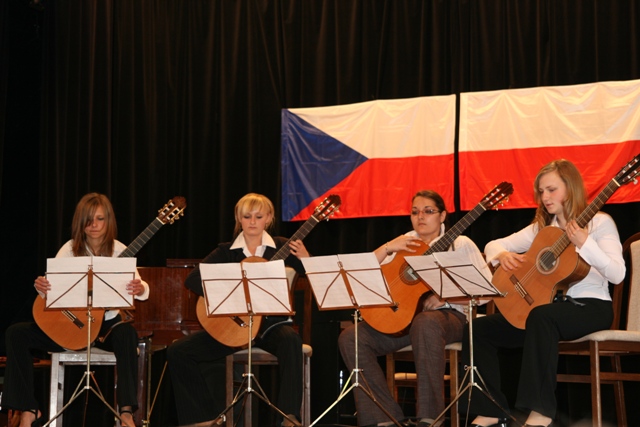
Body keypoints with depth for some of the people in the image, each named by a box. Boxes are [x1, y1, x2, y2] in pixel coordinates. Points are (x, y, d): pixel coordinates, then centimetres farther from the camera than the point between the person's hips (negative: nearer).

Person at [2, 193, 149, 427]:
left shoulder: (119, 251, -4)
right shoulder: (70, 249, 0)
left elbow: (137, 285, -17)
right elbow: (50, 285, -10)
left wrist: (140, 289, -42)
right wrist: (40, 286, -34)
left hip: (106, 323, -2)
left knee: (126, 333, -38)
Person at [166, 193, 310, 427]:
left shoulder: (281, 248, 3)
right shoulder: (226, 252, 6)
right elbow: (192, 279, -5)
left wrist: (305, 259, -24)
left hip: (271, 323, -2)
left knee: (291, 340, -38)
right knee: (178, 351, -11)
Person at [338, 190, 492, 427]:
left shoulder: (460, 245, 6)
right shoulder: (403, 244, 18)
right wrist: (387, 248, -6)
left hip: (447, 315, -4)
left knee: (425, 323, -42)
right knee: (351, 338, -20)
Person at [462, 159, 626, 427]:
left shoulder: (599, 222, -2)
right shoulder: (542, 227, 14)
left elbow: (617, 275, -14)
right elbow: (493, 245, 16)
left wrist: (585, 244, -25)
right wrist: (503, 255, -8)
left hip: (590, 305, -7)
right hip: (549, 303, 7)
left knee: (541, 316, -40)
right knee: (478, 329, -10)